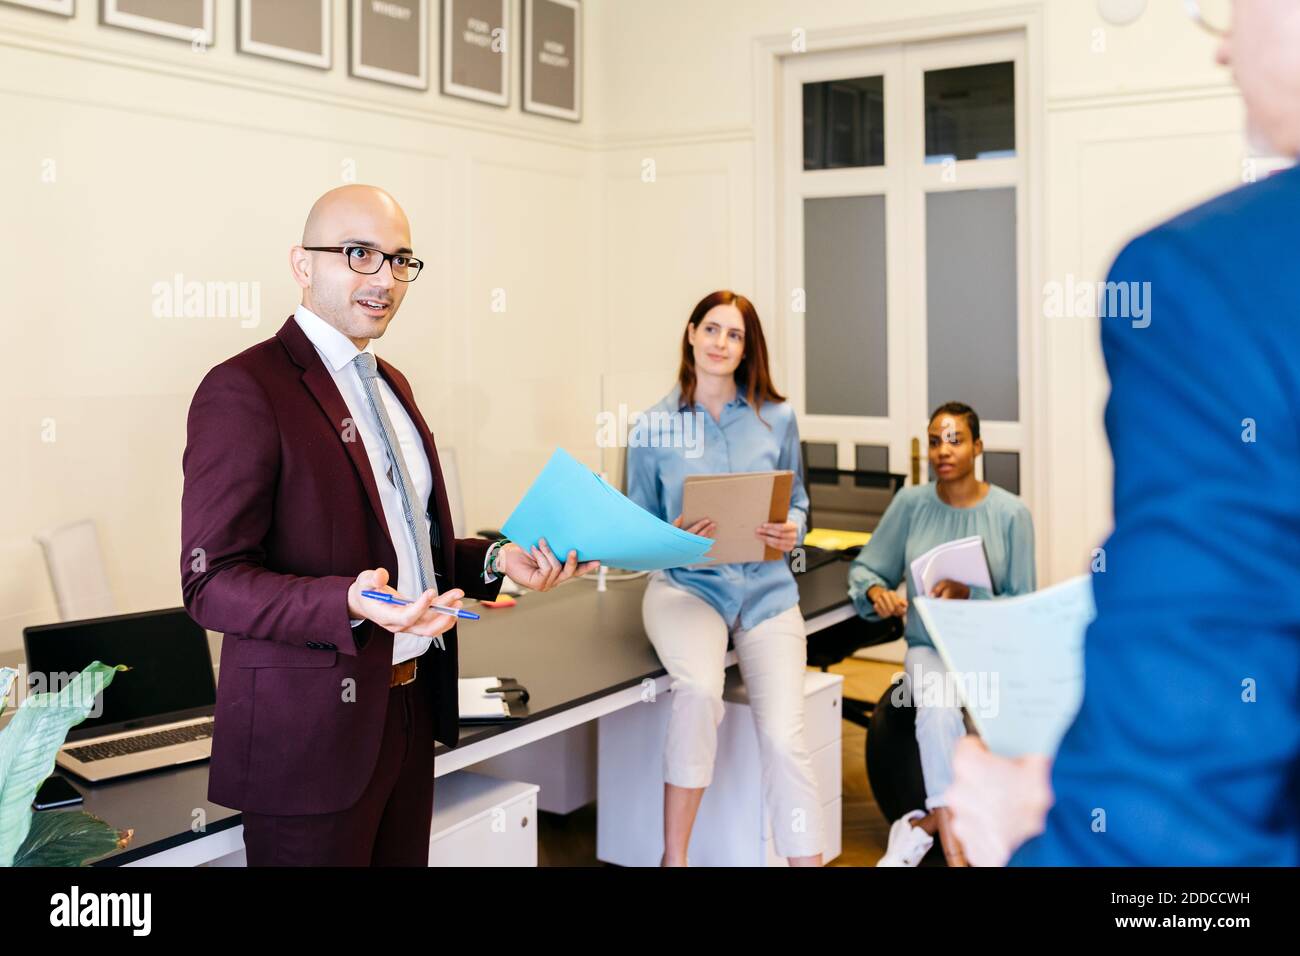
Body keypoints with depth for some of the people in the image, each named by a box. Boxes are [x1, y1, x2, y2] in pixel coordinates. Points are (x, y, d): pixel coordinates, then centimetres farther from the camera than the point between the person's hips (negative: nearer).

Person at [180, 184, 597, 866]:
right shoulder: (243, 391, -15)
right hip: (313, 730, -8)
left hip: (411, 704, 8)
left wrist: (496, 560, 4)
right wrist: (352, 604, -33)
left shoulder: (389, 384, 13)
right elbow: (211, 582, -19)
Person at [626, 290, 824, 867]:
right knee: (698, 689, -32)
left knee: (783, 736, -13)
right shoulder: (656, 426, 2)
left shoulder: (776, 418, 6)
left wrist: (792, 531, -7)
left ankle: (807, 858, 2)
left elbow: (797, 501, 15)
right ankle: (674, 854, -16)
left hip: (765, 586, 2)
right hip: (686, 585, -2)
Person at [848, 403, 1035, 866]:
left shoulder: (1010, 512, -4)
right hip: (929, 649, 1)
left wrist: (969, 594, -21)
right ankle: (953, 847, -24)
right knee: (938, 706, -33)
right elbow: (864, 567, 9)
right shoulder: (911, 503, 0)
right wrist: (875, 591, -14)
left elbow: (1021, 605, -3)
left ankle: (925, 824, -15)